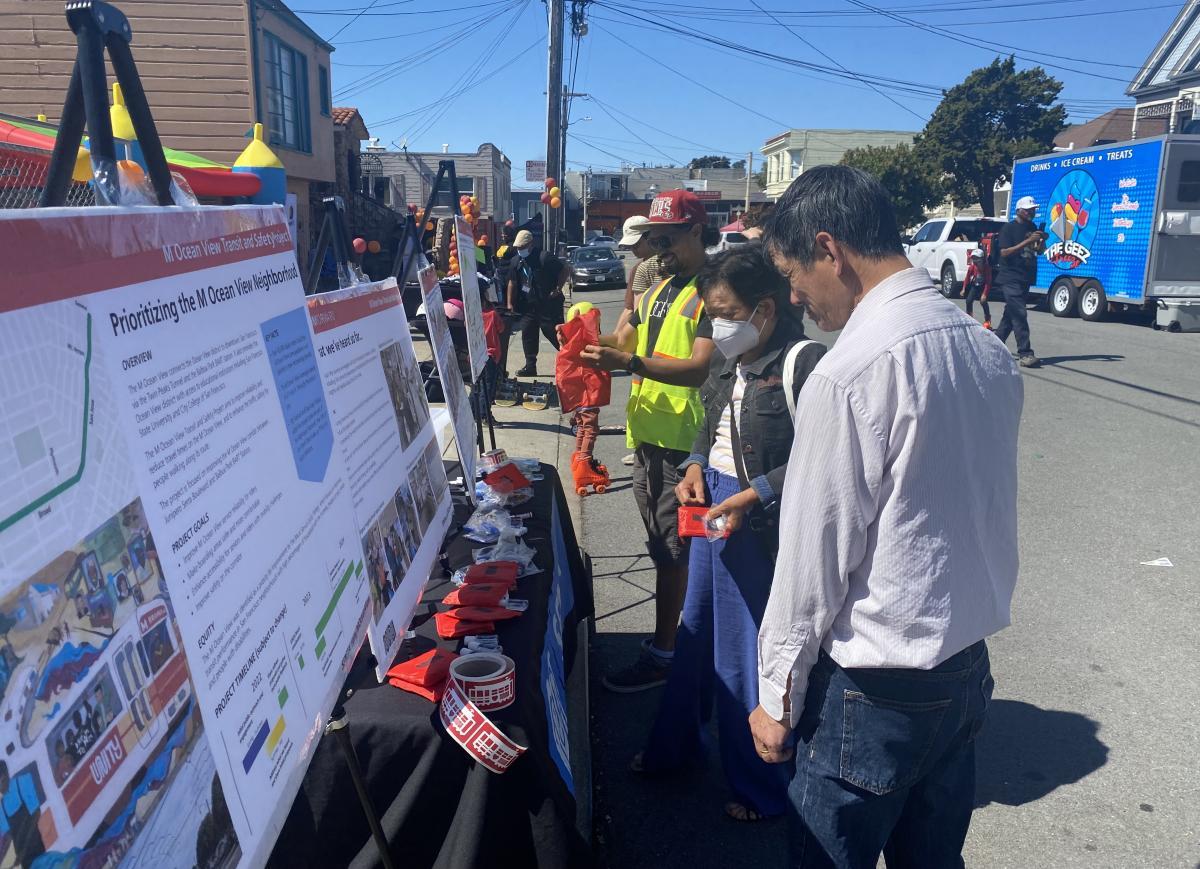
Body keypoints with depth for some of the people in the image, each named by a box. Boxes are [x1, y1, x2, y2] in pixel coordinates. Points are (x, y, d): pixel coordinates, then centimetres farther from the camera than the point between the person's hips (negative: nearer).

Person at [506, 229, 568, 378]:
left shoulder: (544, 258, -15)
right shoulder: (517, 262, 7)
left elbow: (565, 271, -14)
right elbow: (512, 283, 13)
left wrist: (558, 289, -15)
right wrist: (510, 303, 8)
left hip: (548, 305, -7)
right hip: (529, 306, 7)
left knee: (555, 335, -5)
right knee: (528, 335, 6)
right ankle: (530, 367, 12)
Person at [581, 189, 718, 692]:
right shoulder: (657, 292, 17)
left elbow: (700, 368, -22)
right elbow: (622, 342, 18)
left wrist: (628, 361, -29)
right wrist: (591, 343, -2)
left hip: (683, 441, -9)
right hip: (647, 433, 9)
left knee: (672, 550, -1)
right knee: (663, 547, 18)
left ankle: (662, 653, 9)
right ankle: (672, 636, 34)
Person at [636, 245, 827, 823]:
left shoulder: (804, 362, -18)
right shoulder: (731, 362, 7)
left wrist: (752, 496, -24)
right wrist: (696, 465, 1)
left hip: (761, 521, -8)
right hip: (711, 506, 8)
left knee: (748, 651, 6)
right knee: (696, 630, 21)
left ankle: (758, 786, 28)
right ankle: (675, 744, 44)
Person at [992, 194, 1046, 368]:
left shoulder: (1032, 228, 13)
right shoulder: (1009, 228, -7)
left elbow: (1037, 251, 19)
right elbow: (1004, 252, -16)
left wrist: (1041, 241, -2)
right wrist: (1027, 241, -21)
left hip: (1024, 279, 8)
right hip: (1010, 278, -8)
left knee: (1010, 315, 12)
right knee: (1019, 315, -13)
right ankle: (1025, 354, -16)